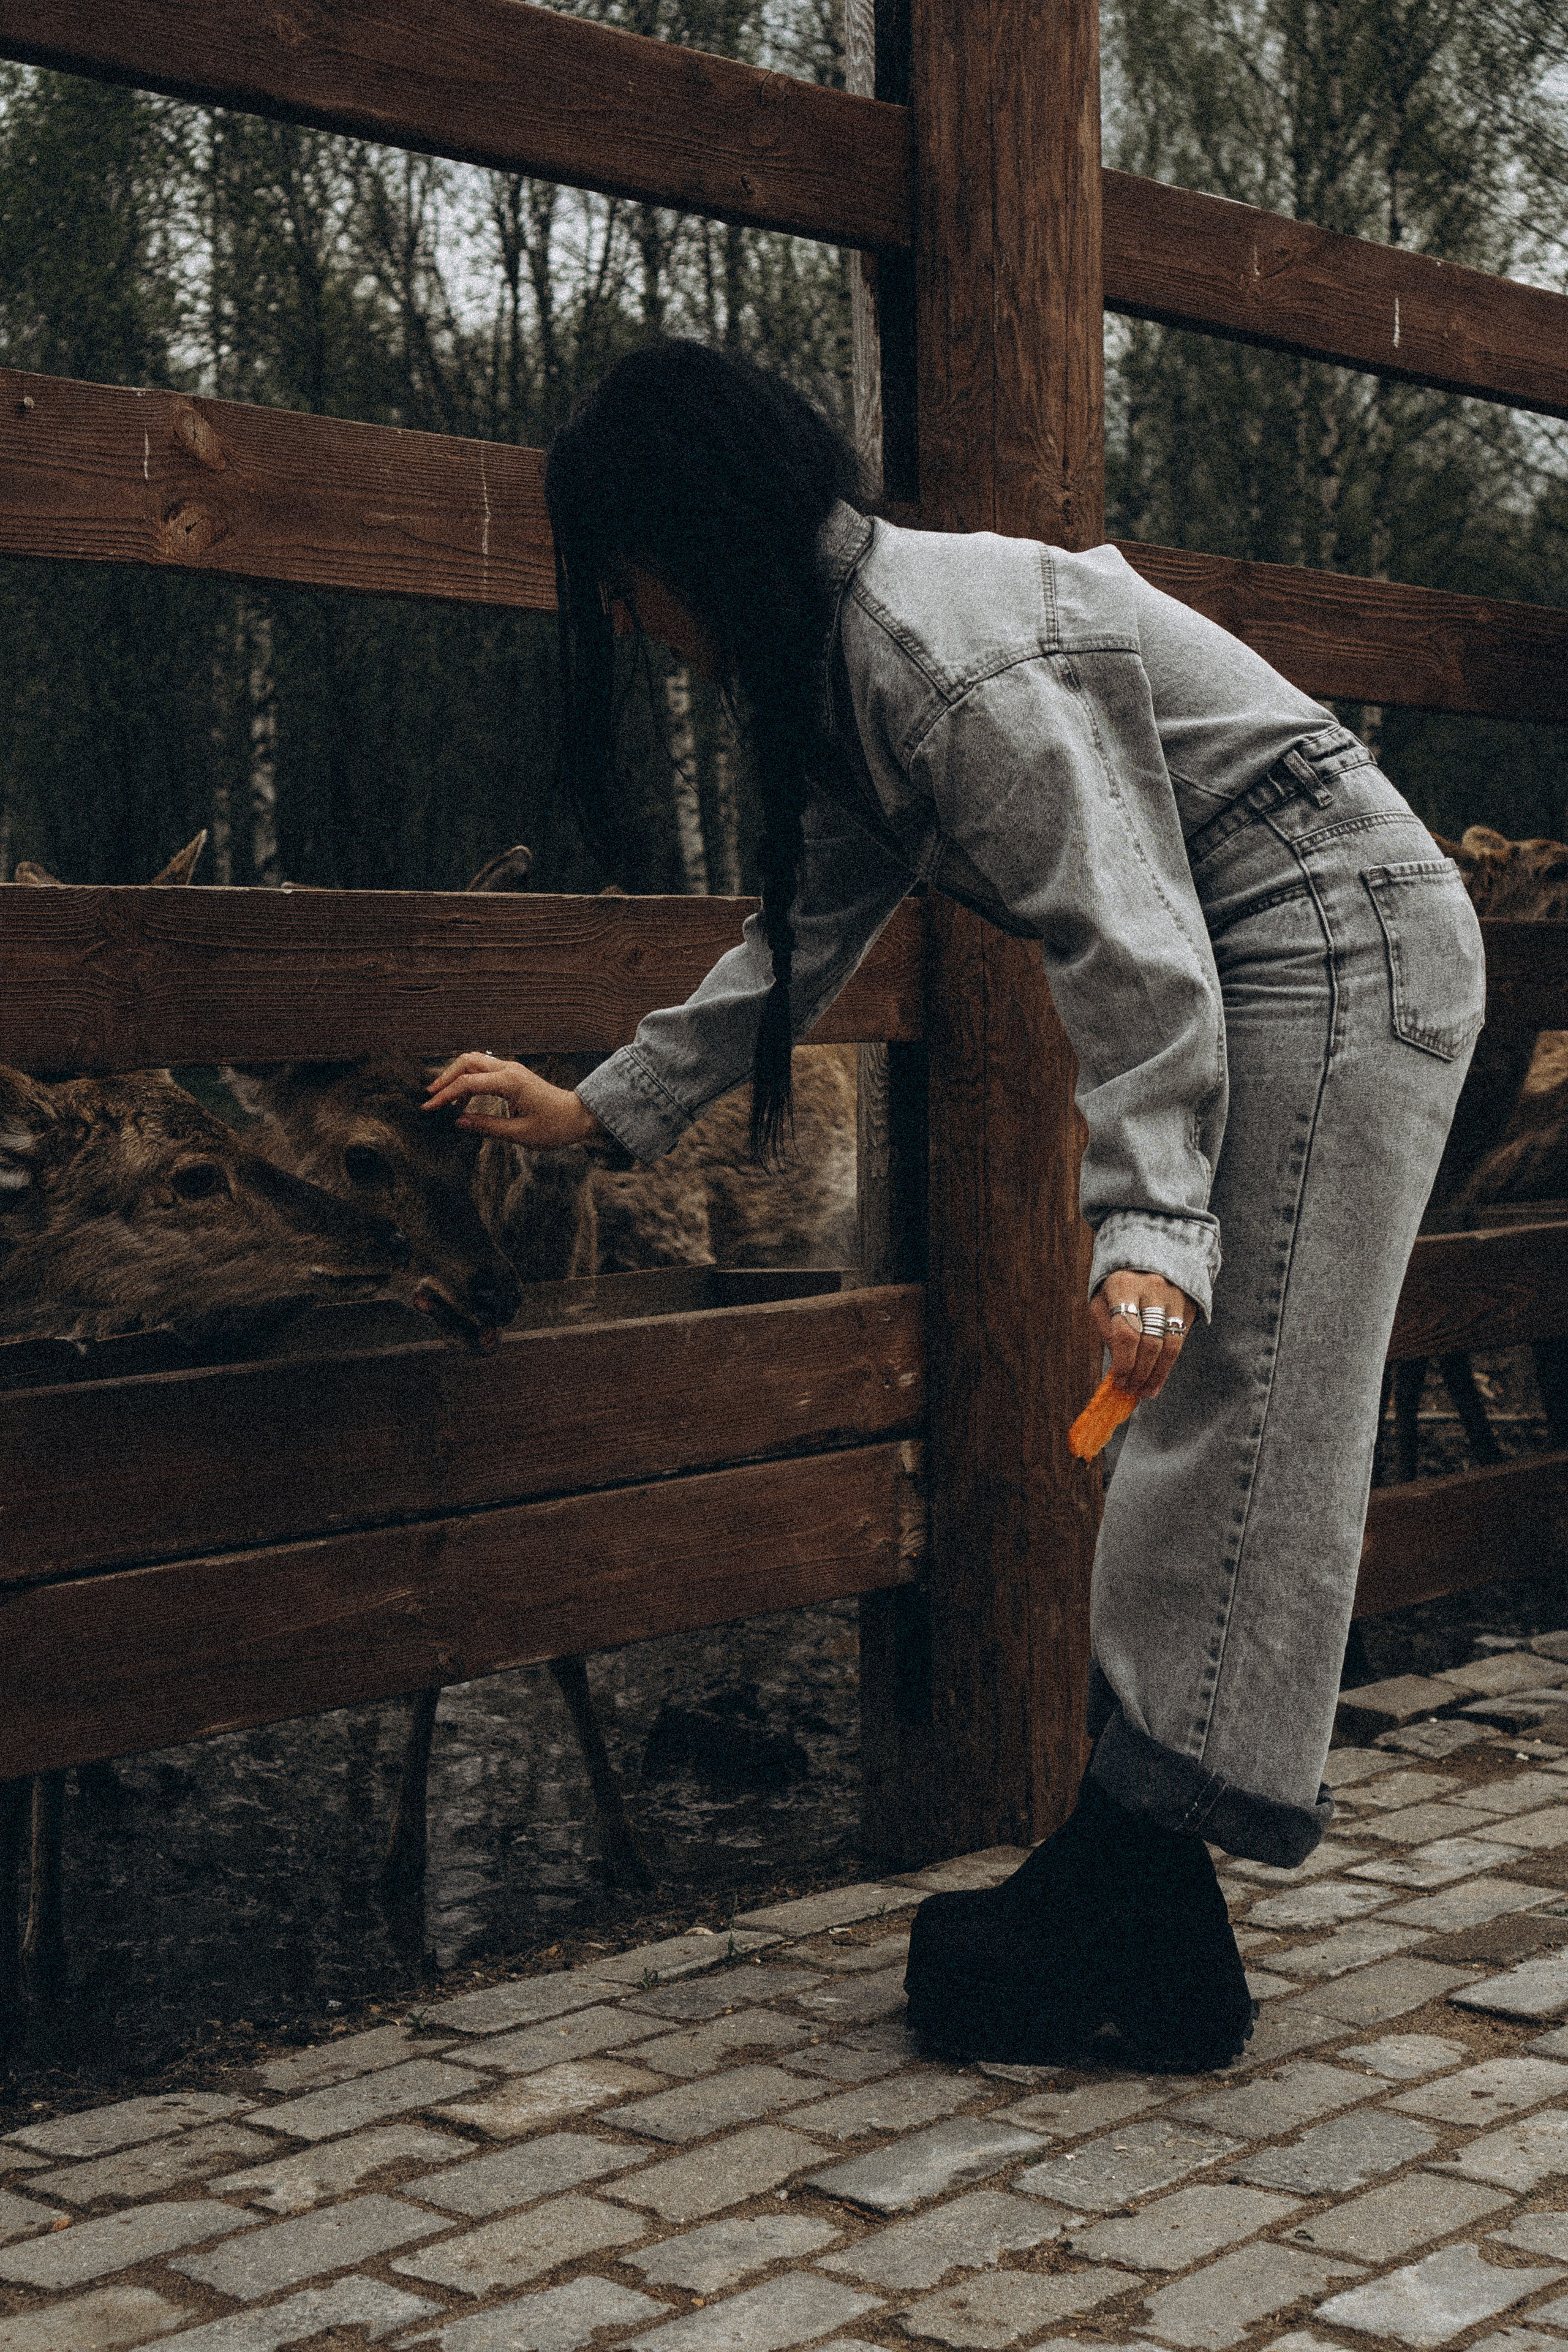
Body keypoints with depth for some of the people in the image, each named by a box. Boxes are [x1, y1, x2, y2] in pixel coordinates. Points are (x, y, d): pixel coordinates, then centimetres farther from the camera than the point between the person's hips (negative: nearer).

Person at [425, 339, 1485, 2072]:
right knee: (1197, 1428, 6)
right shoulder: (839, 662, 10)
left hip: (1338, 942, -10)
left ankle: (1125, 1912, -9)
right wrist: (599, 1108, 23)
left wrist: (1147, 1226, -31)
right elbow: (806, 933, 20)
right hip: (1263, 968, 10)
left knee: (1243, 1414, -11)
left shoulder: (955, 651, -21)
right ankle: (1145, 1934, 9)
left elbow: (1127, 942, -26)